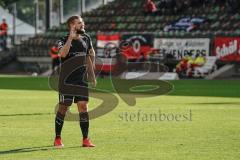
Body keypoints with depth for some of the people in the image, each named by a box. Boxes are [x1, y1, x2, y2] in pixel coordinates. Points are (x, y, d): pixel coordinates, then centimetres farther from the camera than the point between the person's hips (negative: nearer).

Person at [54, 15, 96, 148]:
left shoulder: (86, 38, 8)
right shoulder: (63, 40, -9)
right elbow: (62, 54, -31)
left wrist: (92, 76, 23)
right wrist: (71, 38, -30)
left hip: (81, 80, 4)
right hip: (66, 81, -4)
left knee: (83, 107, -3)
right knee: (63, 108, 0)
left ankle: (85, 139, 1)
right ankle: (57, 139, 13)